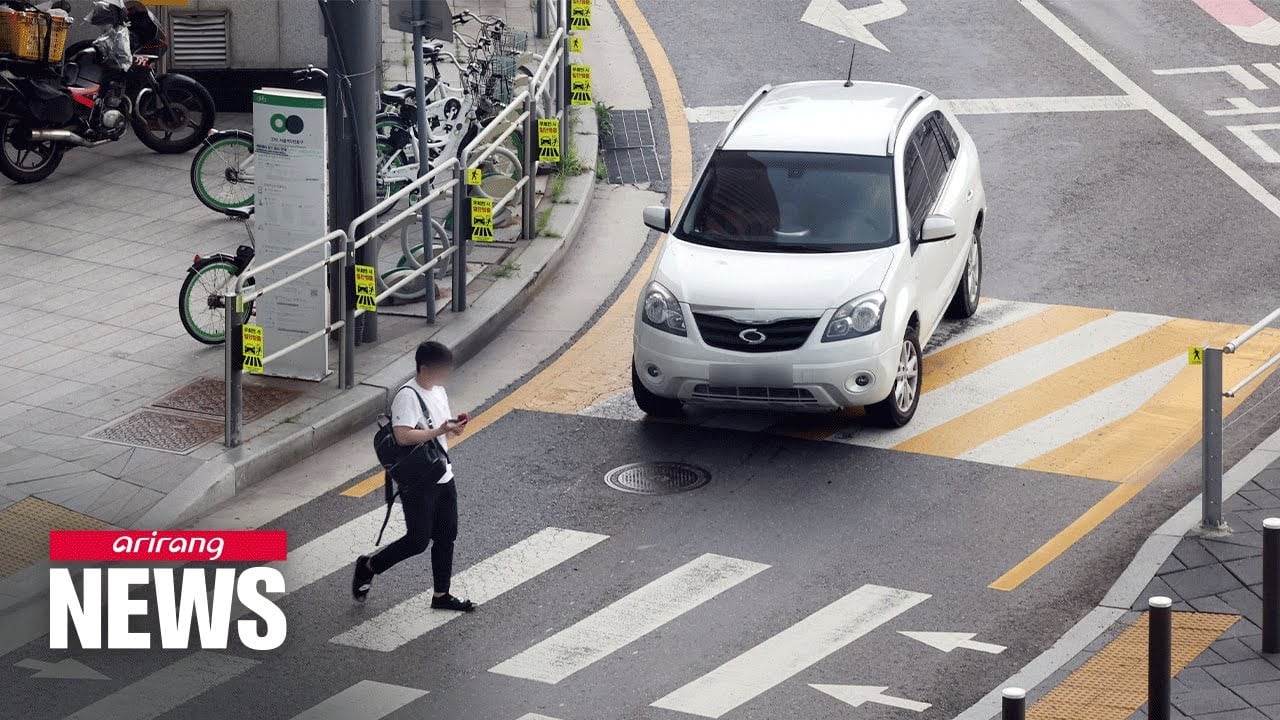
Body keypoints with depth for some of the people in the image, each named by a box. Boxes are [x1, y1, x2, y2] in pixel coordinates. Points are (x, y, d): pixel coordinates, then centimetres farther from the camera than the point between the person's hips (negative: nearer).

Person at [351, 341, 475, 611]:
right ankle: (368, 566, 16)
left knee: (446, 536, 11)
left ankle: (441, 595, 22)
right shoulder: (407, 396, -19)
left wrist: (454, 426, -2)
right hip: (417, 483, -9)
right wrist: (440, 430, -27)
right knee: (418, 541, -5)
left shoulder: (439, 391, 10)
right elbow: (403, 436, -29)